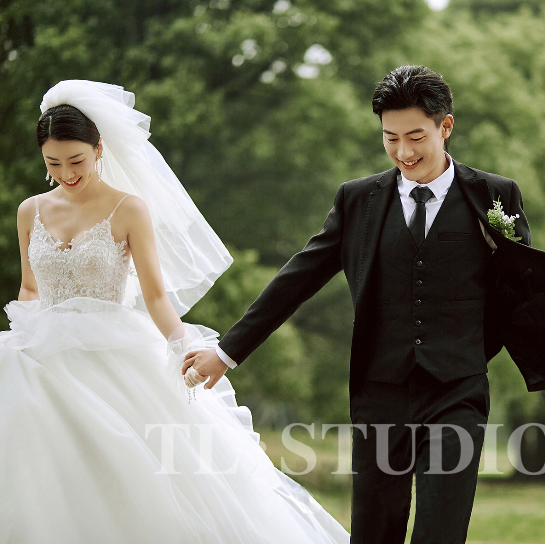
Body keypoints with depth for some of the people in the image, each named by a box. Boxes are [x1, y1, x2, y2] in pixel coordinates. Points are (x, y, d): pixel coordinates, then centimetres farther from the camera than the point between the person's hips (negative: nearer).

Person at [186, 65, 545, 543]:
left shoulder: (495, 197, 5)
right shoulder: (358, 200, 9)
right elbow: (296, 281, 12)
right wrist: (228, 351, 11)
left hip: (457, 397, -2)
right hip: (380, 397, 2)